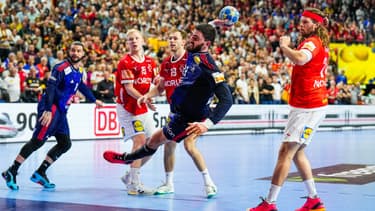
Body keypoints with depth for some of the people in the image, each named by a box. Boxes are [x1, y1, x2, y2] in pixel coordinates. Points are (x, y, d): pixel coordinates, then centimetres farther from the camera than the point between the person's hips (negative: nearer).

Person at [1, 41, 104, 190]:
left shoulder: (78, 71, 13)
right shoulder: (61, 68, -13)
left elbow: (82, 86, 32)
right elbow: (50, 87, -22)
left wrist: (94, 100, 43)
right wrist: (48, 110, -31)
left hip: (61, 111, 9)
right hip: (51, 108, -9)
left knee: (65, 144, 5)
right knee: (37, 141, -13)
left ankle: (40, 173, 9)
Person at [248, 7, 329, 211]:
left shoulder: (312, 42, -13)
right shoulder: (320, 44, 17)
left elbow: (300, 59, -36)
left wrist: (284, 46, -20)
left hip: (306, 106, -10)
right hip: (316, 104, 10)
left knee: (286, 151, -11)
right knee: (297, 152, 17)